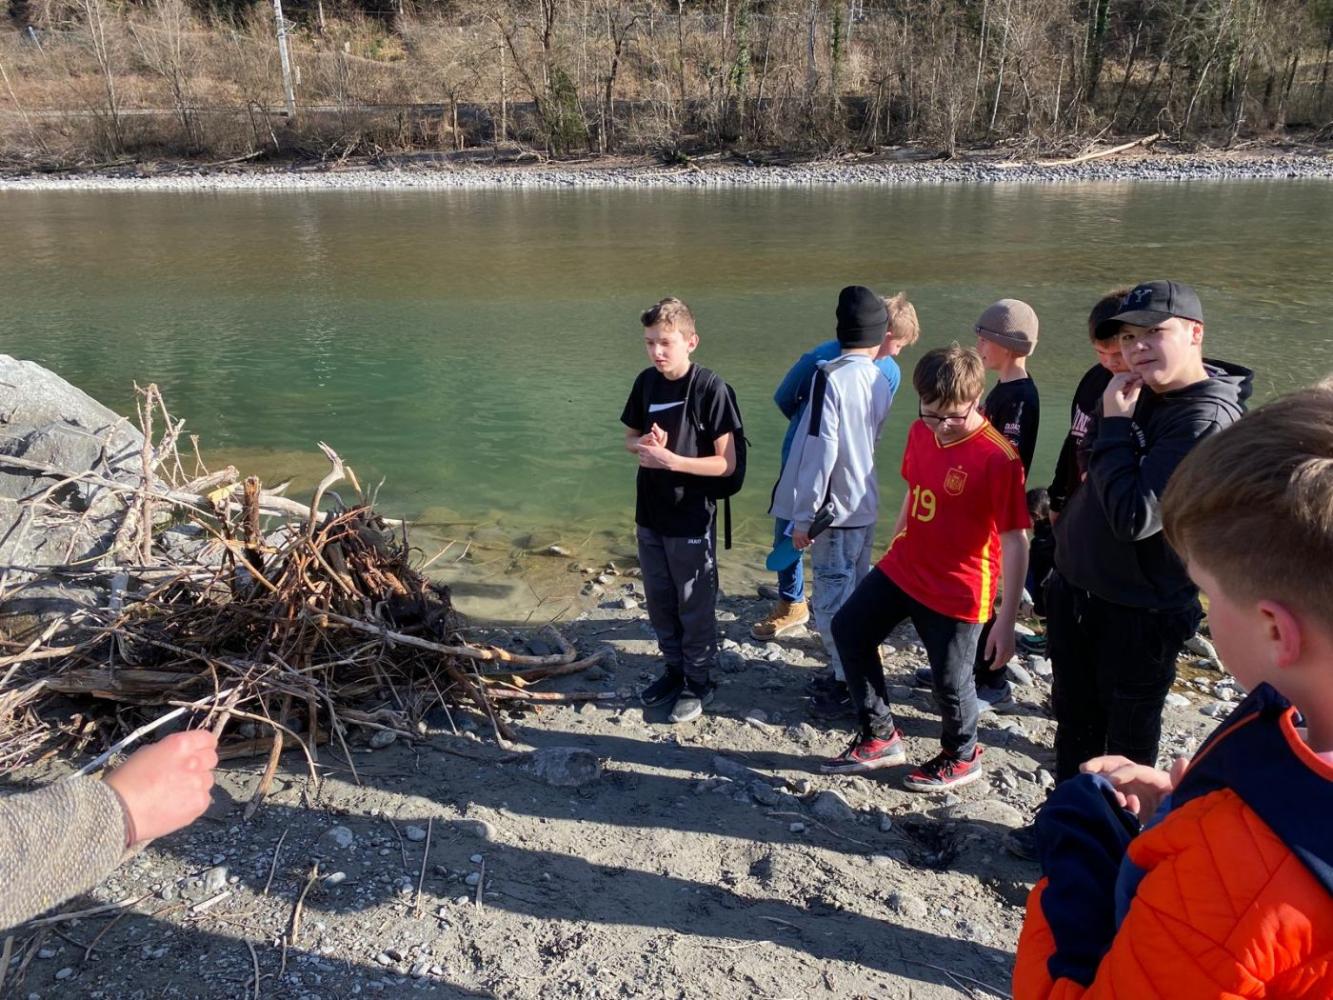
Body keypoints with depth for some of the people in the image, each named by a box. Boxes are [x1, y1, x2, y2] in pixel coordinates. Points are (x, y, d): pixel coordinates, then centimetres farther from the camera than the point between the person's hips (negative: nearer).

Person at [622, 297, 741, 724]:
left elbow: (727, 463, -17)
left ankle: (699, 682, 27)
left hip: (691, 520, -6)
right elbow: (630, 438, 13)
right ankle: (675, 669, 37)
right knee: (659, 601, 18)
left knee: (694, 606, 9)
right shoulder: (647, 382, 1)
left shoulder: (710, 388, -16)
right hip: (650, 515, 6)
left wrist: (672, 460, -25)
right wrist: (645, 445, -10)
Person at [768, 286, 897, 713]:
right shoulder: (881, 382, 6)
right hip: (865, 505, 7)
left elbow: (820, 450, -19)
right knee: (856, 592, 18)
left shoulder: (831, 375, -16)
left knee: (833, 596, 4)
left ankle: (846, 680, 14)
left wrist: (803, 516, -15)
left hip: (834, 509, -7)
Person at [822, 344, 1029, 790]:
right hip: (903, 567, 7)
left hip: (957, 590, -7)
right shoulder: (920, 433, -3)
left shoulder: (998, 458, -23)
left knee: (950, 680, 6)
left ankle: (961, 757, 39)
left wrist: (1007, 620, -20)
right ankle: (879, 737, 29)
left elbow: (1015, 543, -20)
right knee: (849, 628, 13)